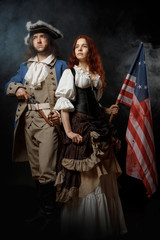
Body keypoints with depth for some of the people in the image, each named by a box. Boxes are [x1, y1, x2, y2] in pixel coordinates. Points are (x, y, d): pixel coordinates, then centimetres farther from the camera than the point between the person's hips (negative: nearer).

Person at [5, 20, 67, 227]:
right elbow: (8, 84, 24)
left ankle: (48, 211, 0)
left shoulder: (60, 65, 6)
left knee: (46, 169, -12)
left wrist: (61, 113, -15)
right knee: (35, 170, 7)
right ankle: (44, 208, 17)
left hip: (49, 119, -5)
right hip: (28, 122, 5)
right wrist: (16, 88, 1)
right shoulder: (25, 66, 21)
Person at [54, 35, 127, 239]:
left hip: (98, 127, 6)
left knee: (102, 175, 10)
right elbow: (63, 104, -8)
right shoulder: (70, 72, 0)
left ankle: (104, 222, 25)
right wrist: (68, 131, -16)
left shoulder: (97, 74, 17)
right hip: (80, 126, -6)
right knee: (84, 176, -2)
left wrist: (107, 111, 6)